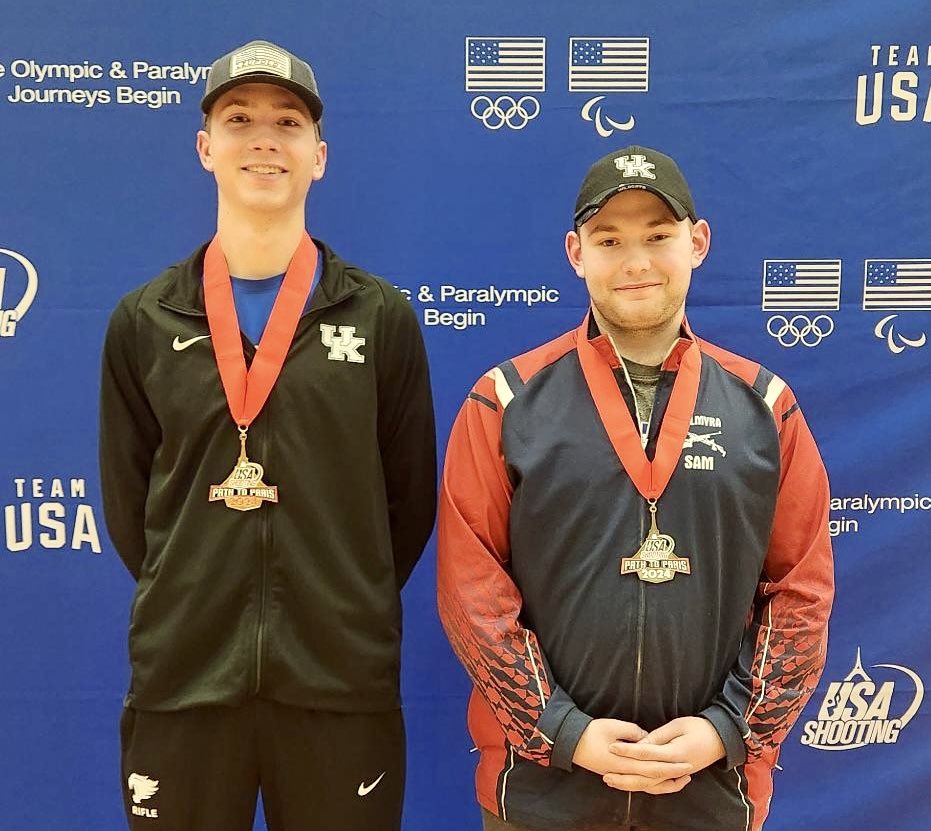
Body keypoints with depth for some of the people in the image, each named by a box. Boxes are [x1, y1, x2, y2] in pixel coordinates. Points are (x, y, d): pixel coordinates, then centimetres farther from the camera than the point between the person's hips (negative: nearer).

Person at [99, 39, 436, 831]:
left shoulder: (382, 316, 0)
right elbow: (127, 498, 9)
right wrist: (188, 602, 5)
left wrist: (348, 610, 4)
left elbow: (410, 496, 3)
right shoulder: (143, 321, 3)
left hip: (342, 679, -1)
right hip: (182, 677, 1)